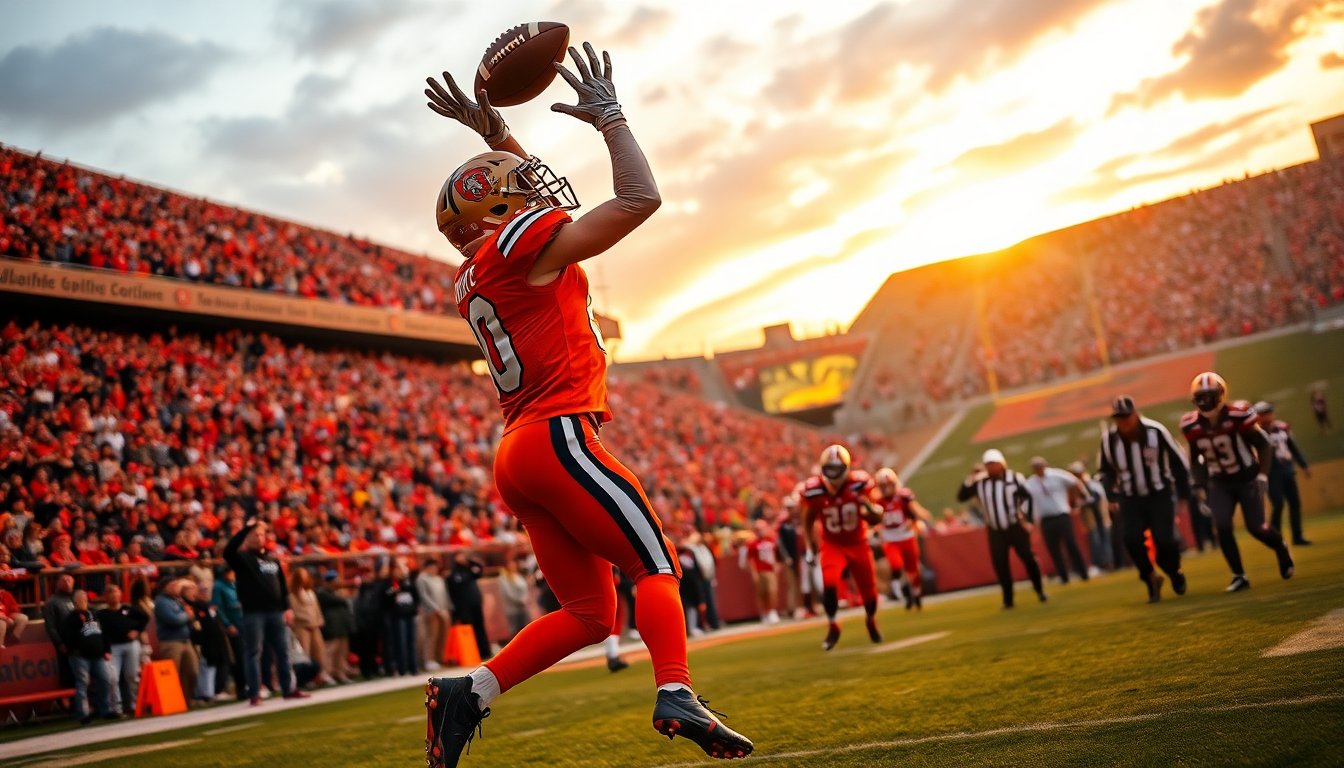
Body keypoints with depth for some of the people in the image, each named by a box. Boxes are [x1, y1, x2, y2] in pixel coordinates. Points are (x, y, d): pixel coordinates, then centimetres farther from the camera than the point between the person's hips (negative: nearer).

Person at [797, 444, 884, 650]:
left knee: (869, 591, 8)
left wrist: (869, 506, -31)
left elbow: (877, 519, -10)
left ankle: (871, 621, 42)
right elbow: (808, 521, 2)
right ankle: (832, 627, -2)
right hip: (833, 546, -1)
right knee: (829, 584, -25)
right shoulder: (814, 490, -17)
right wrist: (811, 546, -1)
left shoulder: (859, 484, -18)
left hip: (858, 544, 1)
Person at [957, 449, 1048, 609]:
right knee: (1000, 565, 1)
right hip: (995, 531, 2)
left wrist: (1026, 519, -3)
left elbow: (1027, 498, 2)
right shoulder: (979, 483, 0)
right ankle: (1008, 599, 13)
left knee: (1028, 558, -3)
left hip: (1016, 527, -2)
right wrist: (969, 480, -12)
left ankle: (1040, 590, 17)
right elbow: (961, 497, 0)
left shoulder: (1014, 479, -5)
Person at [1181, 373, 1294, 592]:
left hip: (1247, 478, -3)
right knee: (1222, 527, -13)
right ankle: (1239, 576, 1)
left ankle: (1281, 546, 30)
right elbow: (1195, 458, 8)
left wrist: (1263, 474, -19)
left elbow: (1263, 445, -10)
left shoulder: (1238, 415, -20)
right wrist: (1199, 485, 1)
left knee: (1256, 527, -5)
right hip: (1220, 483, 3)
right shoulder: (1192, 425, -9)